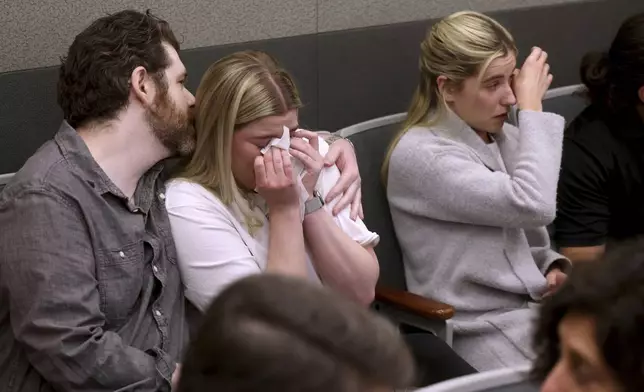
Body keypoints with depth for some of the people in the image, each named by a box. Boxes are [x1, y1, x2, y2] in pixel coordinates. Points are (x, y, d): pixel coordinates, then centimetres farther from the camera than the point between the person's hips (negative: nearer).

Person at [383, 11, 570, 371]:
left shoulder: (506, 138, 10)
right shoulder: (419, 154, -13)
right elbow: (531, 206, -23)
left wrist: (554, 269, -2)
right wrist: (533, 108, -14)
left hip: (537, 307, 7)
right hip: (482, 331, -7)